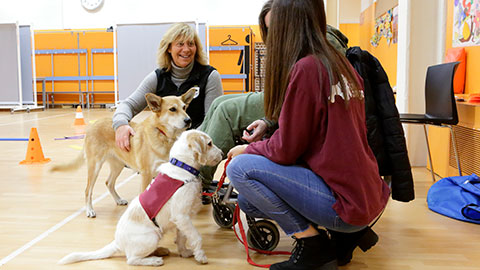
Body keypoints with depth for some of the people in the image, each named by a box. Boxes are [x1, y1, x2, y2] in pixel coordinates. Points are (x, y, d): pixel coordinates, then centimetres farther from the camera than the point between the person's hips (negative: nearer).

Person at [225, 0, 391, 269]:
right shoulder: (340, 63, 8)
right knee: (248, 201, 13)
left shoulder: (305, 68, -18)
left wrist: (247, 149, 4)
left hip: (348, 206, -8)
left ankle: (313, 245, -1)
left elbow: (286, 150, -14)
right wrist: (270, 125, 15)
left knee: (240, 167, -11)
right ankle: (348, 234, 13)